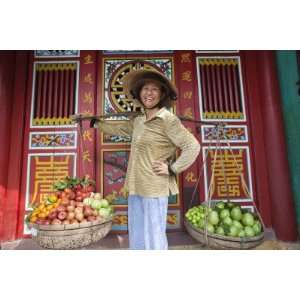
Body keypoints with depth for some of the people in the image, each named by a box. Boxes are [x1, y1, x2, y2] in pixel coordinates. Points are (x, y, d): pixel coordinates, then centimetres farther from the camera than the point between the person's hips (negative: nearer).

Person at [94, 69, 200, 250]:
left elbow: (193, 146, -15)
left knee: (154, 239, 4)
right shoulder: (138, 121, 11)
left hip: (155, 188, -7)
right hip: (136, 188, 8)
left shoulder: (168, 120, -11)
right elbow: (116, 129, 28)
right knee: (136, 238, 19)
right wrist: (95, 121, 37)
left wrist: (172, 169, -14)